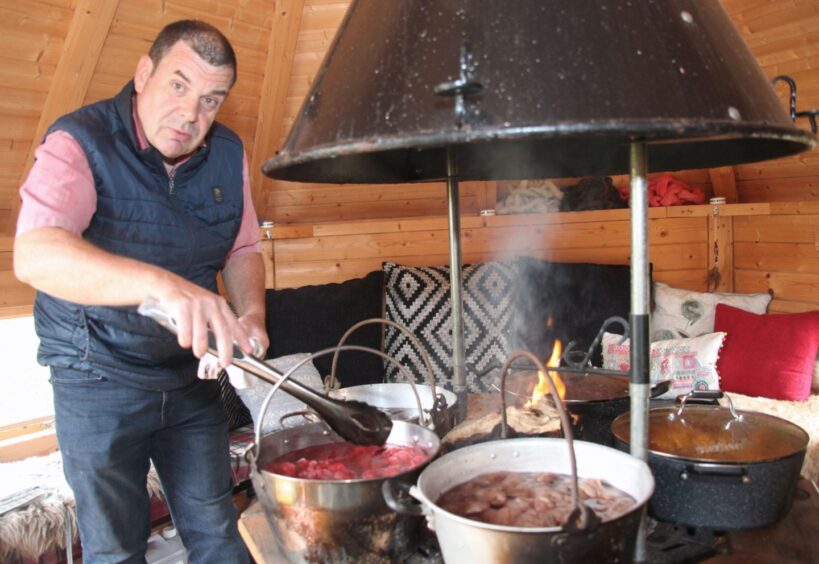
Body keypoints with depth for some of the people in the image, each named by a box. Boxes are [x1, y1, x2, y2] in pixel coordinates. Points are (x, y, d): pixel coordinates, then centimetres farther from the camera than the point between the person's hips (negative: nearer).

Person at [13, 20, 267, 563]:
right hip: (100, 381, -4)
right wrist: (161, 284, -51)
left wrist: (250, 313, -12)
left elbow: (243, 249, 9)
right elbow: (35, 254, -35)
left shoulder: (228, 152, -1)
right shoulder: (80, 142, -18)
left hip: (192, 378, 4)